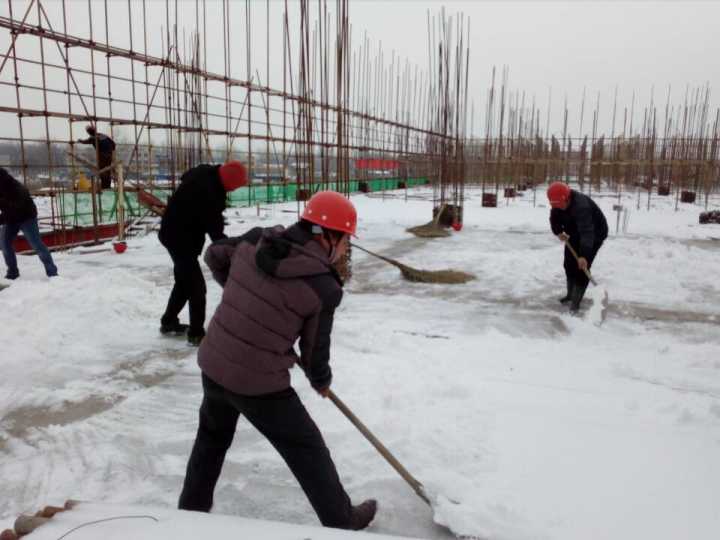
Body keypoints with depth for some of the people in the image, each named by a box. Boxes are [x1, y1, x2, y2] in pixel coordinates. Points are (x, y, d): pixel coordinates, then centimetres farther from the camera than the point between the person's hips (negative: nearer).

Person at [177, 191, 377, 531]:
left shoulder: (256, 239, -4)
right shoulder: (324, 288, -17)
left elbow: (215, 255, 14)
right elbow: (315, 349, -7)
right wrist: (321, 381, 15)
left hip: (213, 363, 6)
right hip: (259, 382, -6)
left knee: (212, 436, 31)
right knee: (307, 448, 15)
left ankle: (191, 507, 50)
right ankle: (340, 519, 32)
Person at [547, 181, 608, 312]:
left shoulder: (581, 205, -40)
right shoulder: (558, 204, -15)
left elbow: (587, 232, -47)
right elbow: (554, 219, 3)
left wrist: (583, 255, -54)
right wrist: (559, 232, -17)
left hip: (595, 233, -8)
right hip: (576, 234, 8)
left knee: (581, 266, -16)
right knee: (569, 263, 11)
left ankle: (576, 300, -9)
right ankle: (571, 294, 29)